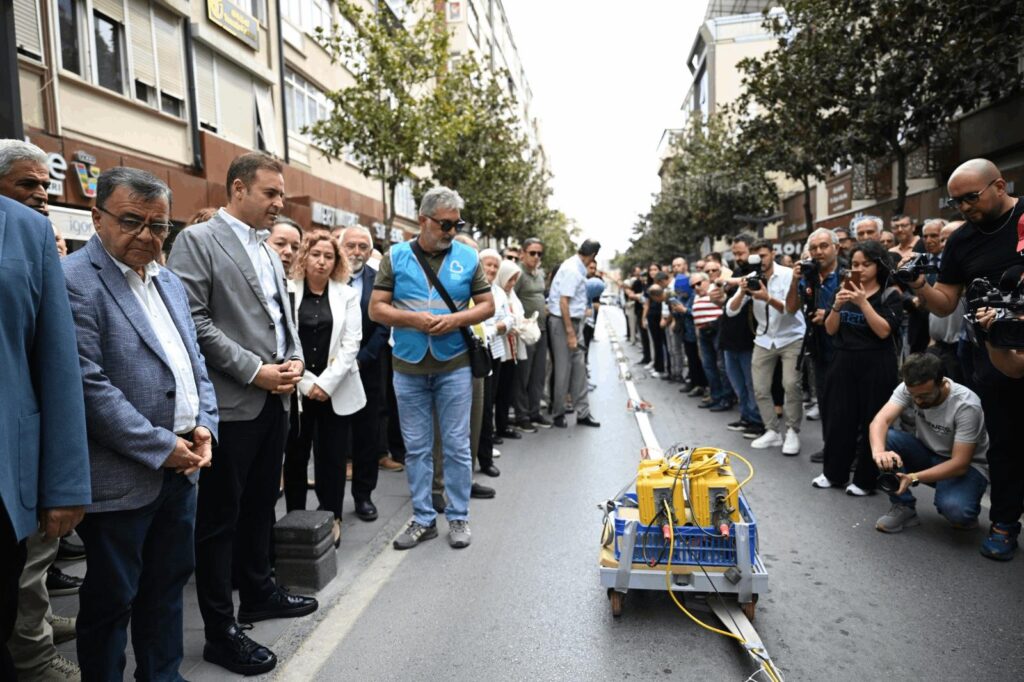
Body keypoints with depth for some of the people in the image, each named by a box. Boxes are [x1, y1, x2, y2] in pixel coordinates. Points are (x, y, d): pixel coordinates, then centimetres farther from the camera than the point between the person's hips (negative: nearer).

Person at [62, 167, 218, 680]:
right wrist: (161, 447, -17)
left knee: (168, 583, 19)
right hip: (121, 477, -7)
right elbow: (89, 385, -20)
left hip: (180, 466, 8)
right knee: (111, 598, 10)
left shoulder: (170, 284, 12)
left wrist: (205, 425, 0)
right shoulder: (75, 281, -13)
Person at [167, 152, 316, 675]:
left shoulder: (269, 252, 16)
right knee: (220, 517, 4)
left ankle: (258, 591, 36)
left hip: (274, 398, 8)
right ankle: (220, 630, 16)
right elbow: (193, 321, -16)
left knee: (261, 504, 19)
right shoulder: (197, 240, -7)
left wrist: (294, 360, 1)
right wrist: (254, 370, -17)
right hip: (231, 402, -7)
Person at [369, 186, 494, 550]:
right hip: (408, 368, 1)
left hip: (454, 366, -1)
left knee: (457, 445, 6)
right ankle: (423, 519, 23)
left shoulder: (467, 257, 2)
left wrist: (457, 319, -14)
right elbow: (376, 308, -1)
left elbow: (487, 305, 4)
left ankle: (458, 517, 21)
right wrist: (413, 319, -17)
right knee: (416, 448, 10)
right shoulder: (396, 257, 1)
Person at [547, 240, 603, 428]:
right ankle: (558, 414, 15)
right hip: (563, 322, -9)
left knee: (579, 368, 9)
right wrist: (570, 333, -21)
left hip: (574, 321, 9)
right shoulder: (571, 270, -18)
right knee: (563, 370, 1)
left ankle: (582, 412, 15)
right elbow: (563, 302, -21)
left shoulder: (577, 268, 10)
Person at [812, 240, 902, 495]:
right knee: (839, 418, 7)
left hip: (876, 365, -4)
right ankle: (834, 473, 20)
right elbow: (830, 330, 5)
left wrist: (863, 302, -19)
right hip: (844, 363, 4)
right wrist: (837, 306, -12)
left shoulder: (890, 294, -3)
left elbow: (884, 331, -15)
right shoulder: (845, 290, 9)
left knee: (871, 421, 2)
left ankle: (866, 480, 13)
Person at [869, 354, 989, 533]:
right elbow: (880, 421, -28)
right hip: (926, 454, 4)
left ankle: (964, 511, 4)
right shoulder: (909, 388, -17)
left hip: (966, 467, -4)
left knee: (955, 510, -35)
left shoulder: (966, 406, -27)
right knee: (885, 437, -25)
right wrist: (879, 451, -50)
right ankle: (904, 508, -10)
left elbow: (960, 464, -27)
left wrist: (913, 478, -40)